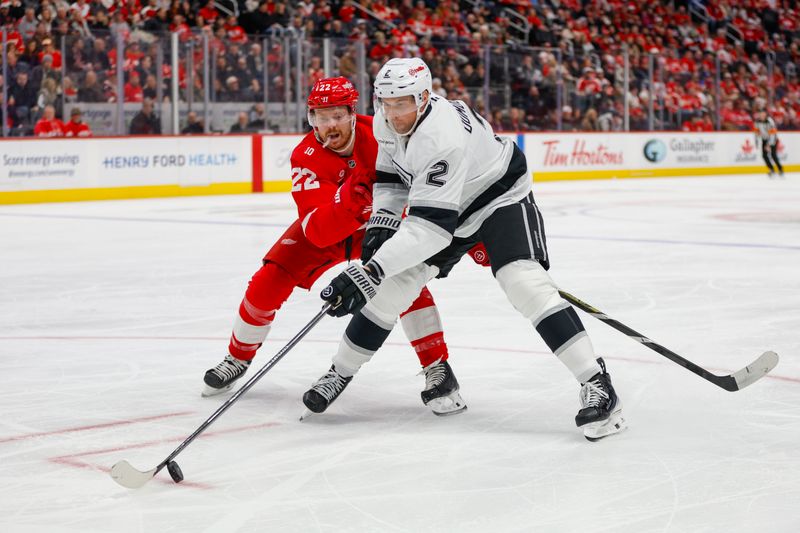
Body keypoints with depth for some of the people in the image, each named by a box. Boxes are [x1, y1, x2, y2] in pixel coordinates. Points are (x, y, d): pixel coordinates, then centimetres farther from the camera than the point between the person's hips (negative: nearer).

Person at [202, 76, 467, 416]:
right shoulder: (307, 158, -29)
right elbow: (317, 232, -40)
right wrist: (348, 198, -58)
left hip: (379, 223, -1)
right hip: (325, 227, 1)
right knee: (267, 283, -7)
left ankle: (438, 371, -19)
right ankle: (238, 358, 19)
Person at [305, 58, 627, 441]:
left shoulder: (443, 137, -39)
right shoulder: (386, 122, -13)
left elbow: (430, 226, -44)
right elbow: (390, 176, 8)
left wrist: (371, 269, -49)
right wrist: (380, 225, -8)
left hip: (501, 197, -8)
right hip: (443, 205, 8)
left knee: (524, 281, -28)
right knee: (392, 287, 2)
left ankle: (596, 385, -27)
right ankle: (341, 372, 20)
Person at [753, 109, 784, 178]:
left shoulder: (769, 121, -28)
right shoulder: (757, 121, -10)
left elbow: (772, 133, -30)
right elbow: (757, 132, 4)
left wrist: (769, 145, -32)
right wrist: (757, 141, 2)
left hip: (773, 139, -6)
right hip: (764, 139, 6)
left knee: (773, 154, -19)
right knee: (764, 155, -4)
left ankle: (780, 170, -6)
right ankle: (772, 170, 9)